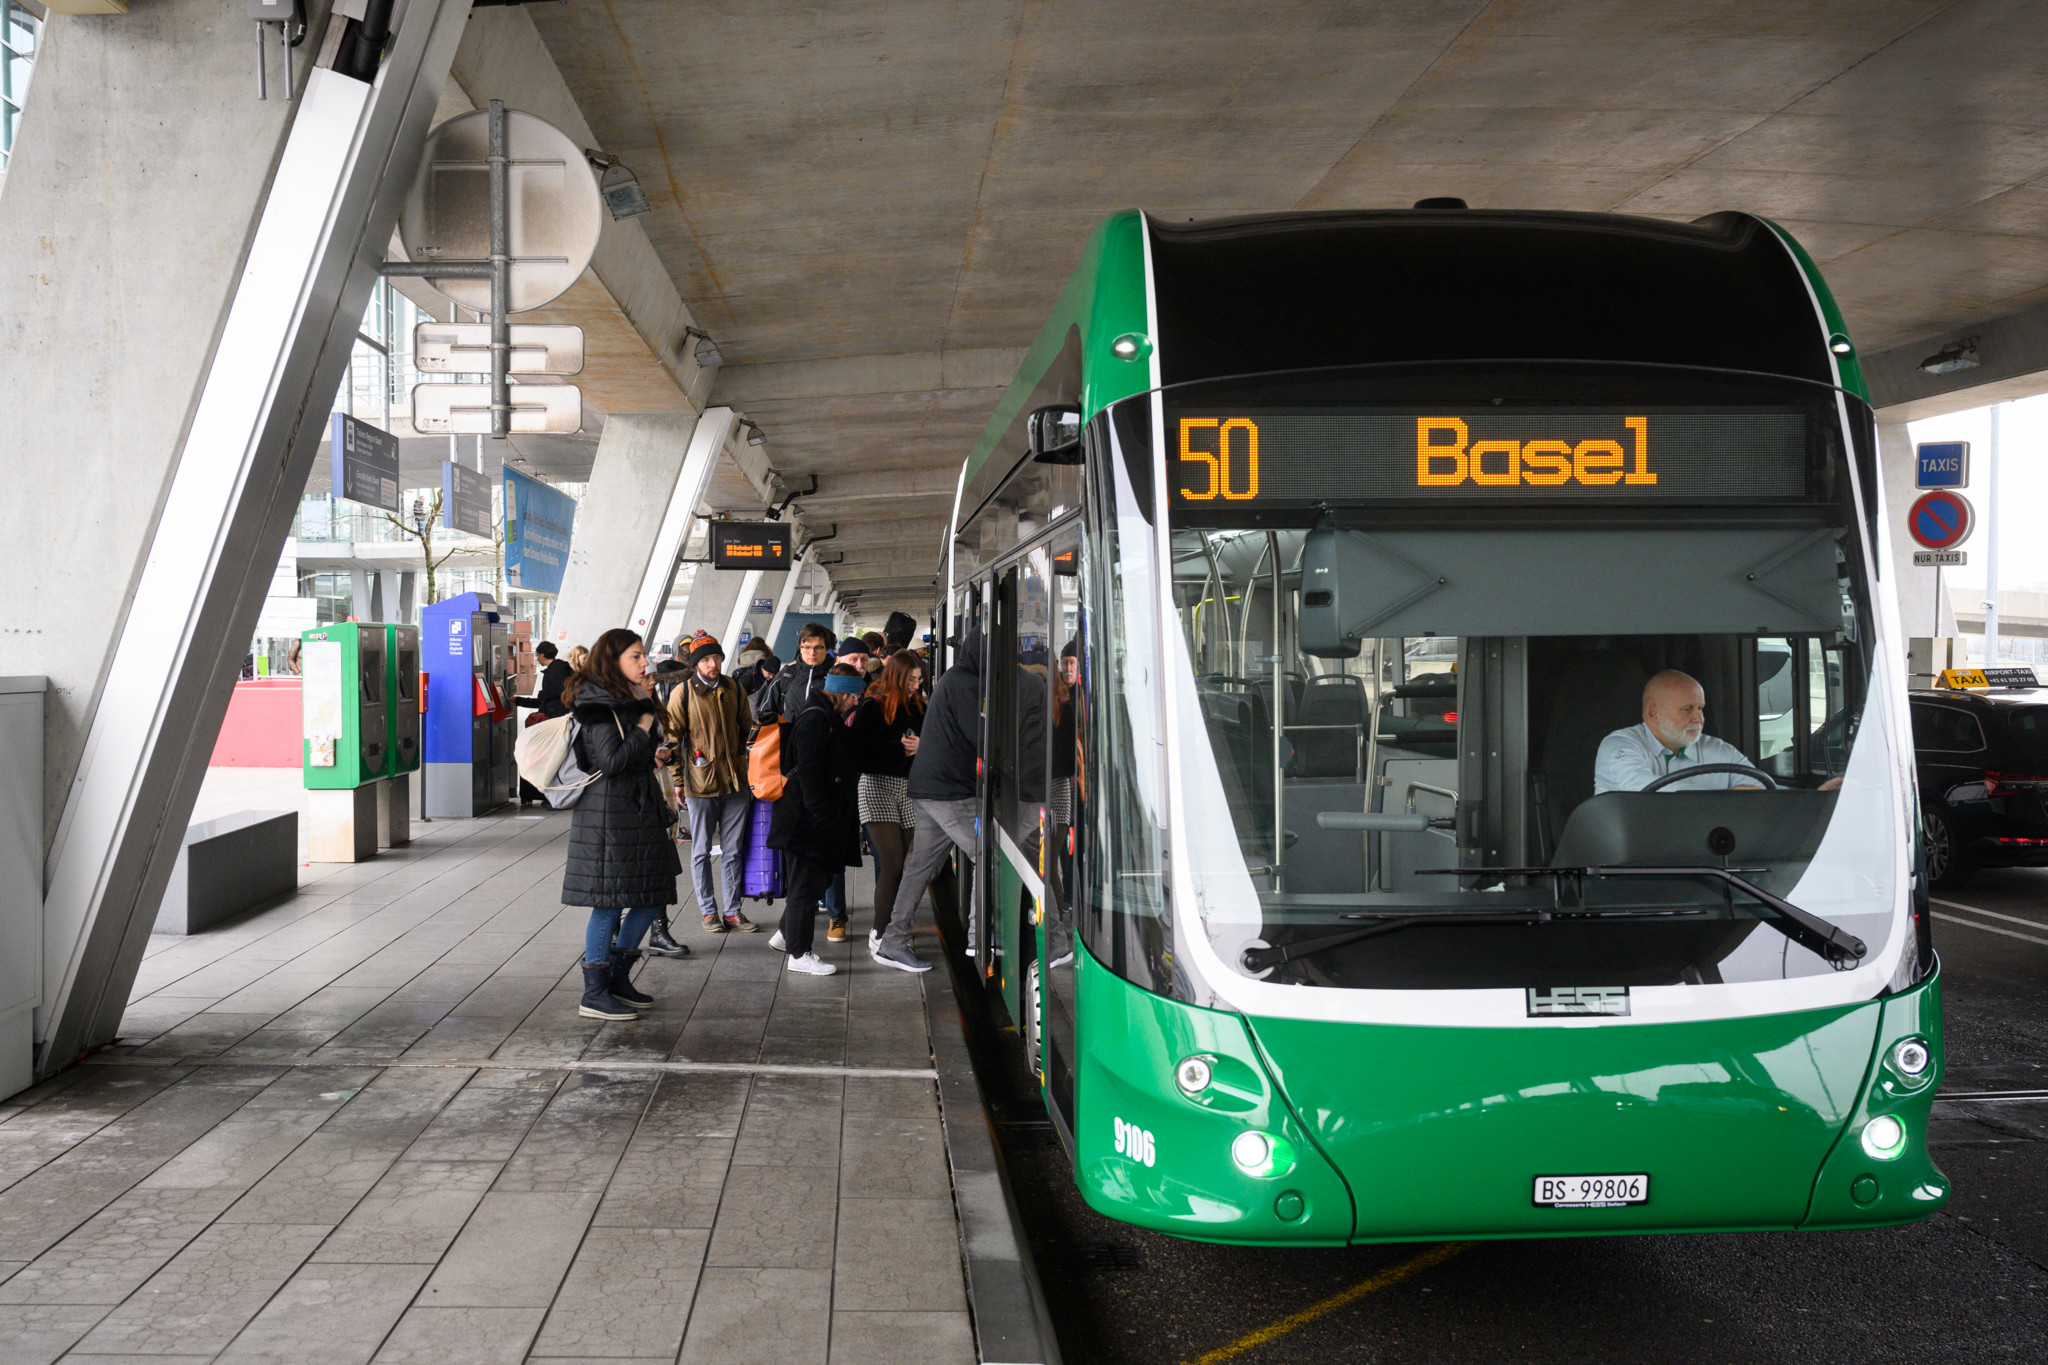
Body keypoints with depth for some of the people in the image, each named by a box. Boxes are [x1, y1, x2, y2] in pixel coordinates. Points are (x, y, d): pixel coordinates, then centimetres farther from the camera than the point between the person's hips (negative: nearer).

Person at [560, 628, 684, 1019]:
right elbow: (611, 761, -22)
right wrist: (643, 728, -12)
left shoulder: (634, 700, 16)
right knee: (609, 903, -5)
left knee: (651, 897, 11)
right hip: (608, 814, -9)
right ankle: (594, 994, 4)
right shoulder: (600, 707, -13)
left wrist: (658, 752, 7)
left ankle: (618, 977, 23)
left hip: (641, 809, 10)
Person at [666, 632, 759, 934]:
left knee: (734, 851, 8)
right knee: (702, 852, 5)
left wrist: (750, 770, 13)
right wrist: (678, 781, -3)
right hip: (700, 783, -3)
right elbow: (673, 739, 0)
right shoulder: (683, 693, -3)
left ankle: (733, 910, 16)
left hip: (736, 782, 3)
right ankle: (709, 911, 15)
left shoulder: (733, 689, 7)